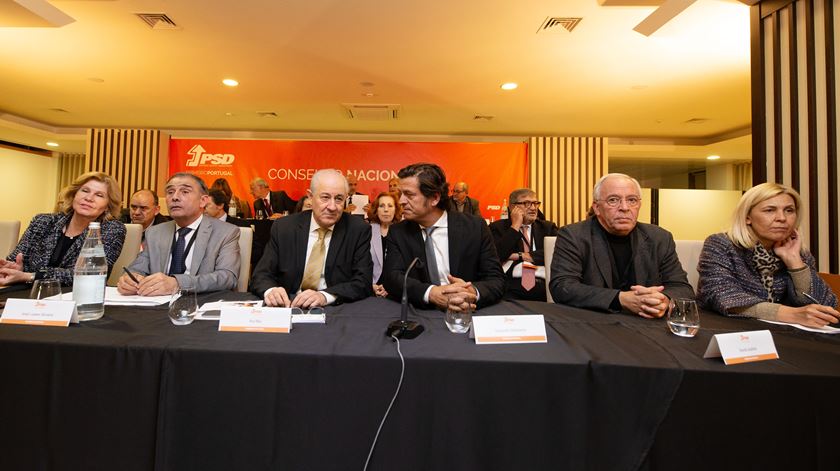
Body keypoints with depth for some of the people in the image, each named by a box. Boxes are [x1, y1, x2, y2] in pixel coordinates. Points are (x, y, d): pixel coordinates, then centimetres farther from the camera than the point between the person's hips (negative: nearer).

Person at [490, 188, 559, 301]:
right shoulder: (498, 227, 10)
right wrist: (515, 226, -3)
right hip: (510, 285, -2)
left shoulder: (548, 227, 19)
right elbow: (497, 255, -7)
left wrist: (520, 256, -4)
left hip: (543, 286, 3)